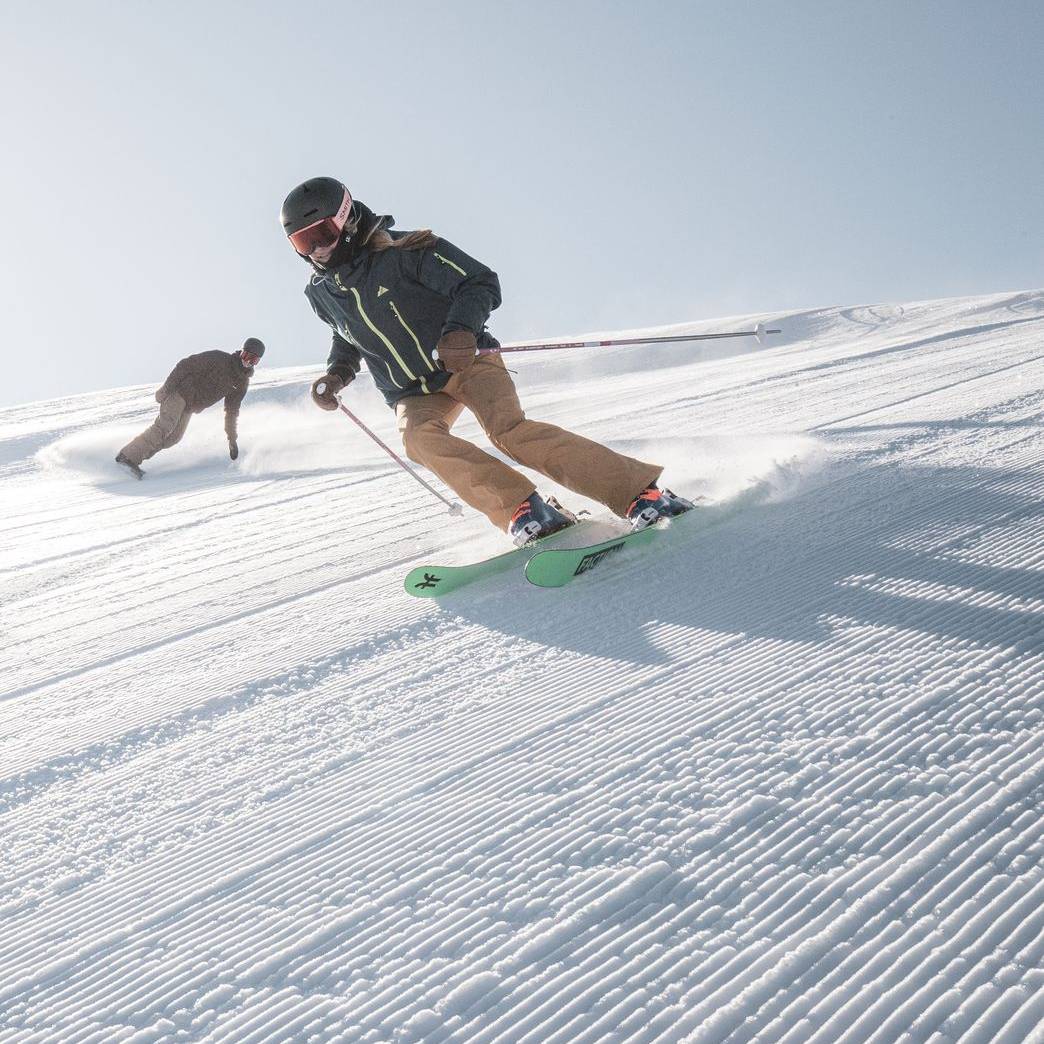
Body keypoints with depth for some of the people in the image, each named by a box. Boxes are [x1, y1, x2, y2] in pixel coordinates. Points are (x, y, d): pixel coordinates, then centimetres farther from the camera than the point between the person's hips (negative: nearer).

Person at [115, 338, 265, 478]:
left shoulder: (242, 383, 6)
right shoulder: (218, 358, -15)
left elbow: (232, 411, 16)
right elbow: (185, 365, -14)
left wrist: (232, 439, 14)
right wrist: (166, 389, -19)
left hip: (190, 407, 7)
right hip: (179, 392, -7)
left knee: (173, 437, -8)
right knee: (165, 426, -24)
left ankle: (133, 460, -5)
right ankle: (128, 456, -23)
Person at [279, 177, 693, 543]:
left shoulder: (401, 253, -14)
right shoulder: (321, 292, 5)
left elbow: (481, 283, -13)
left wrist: (461, 330, -31)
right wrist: (337, 372, 7)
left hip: (467, 363, -5)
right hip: (414, 394, 5)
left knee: (508, 430, -30)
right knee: (418, 436, -30)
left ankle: (639, 492, -28)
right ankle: (522, 508, -34)